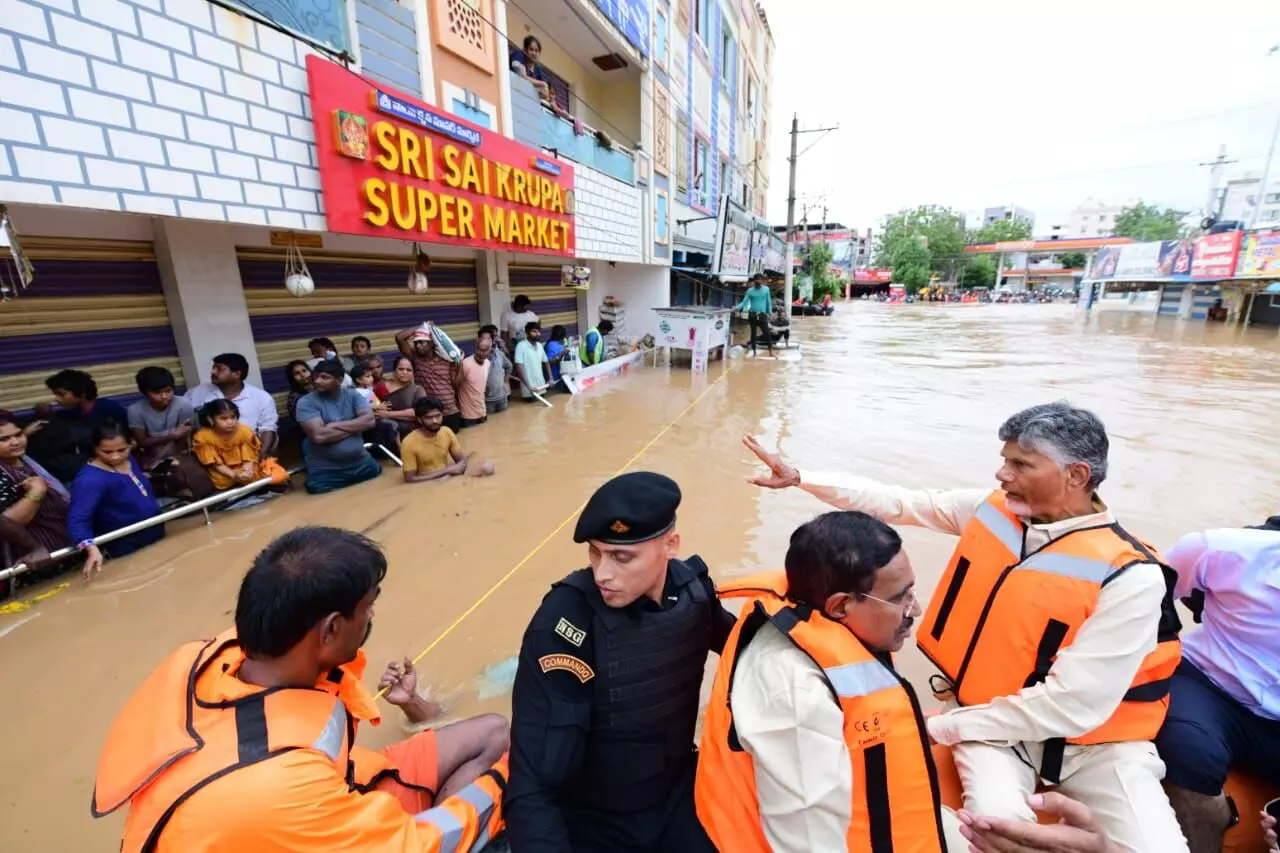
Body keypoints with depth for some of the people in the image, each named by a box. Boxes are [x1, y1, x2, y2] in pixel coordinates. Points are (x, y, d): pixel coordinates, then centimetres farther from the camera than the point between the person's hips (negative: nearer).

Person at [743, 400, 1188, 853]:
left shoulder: (1130, 577, -22)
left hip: (1096, 740, -1)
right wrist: (799, 476, -7)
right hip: (998, 724, 1)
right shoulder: (992, 509, -9)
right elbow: (898, 502, -4)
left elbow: (1072, 706, -22)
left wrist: (943, 726, -18)